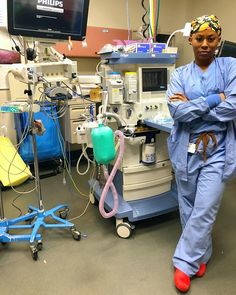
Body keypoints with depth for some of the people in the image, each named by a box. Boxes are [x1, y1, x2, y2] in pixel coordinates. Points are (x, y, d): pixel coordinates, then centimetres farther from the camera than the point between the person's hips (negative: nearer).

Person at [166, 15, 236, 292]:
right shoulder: (179, 75, 4)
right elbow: (177, 111, -13)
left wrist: (192, 105, -12)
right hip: (186, 149, 2)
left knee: (205, 210, -2)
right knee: (188, 207, 14)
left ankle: (185, 262, 19)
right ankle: (201, 254, 38)